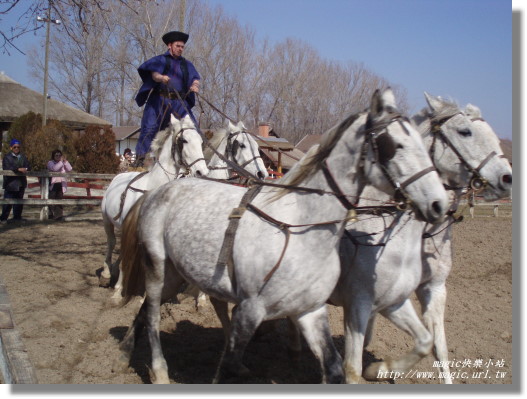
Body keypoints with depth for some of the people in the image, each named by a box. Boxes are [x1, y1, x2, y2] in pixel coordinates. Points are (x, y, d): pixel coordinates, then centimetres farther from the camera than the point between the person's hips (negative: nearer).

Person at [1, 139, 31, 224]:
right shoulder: (7, 157, 0)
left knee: (19, 201, 10)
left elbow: (28, 167, 8)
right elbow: (7, 168, -16)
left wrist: (25, 169, -16)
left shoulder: (23, 157, 15)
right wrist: (19, 169, -25)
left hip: (21, 183, 5)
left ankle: (17, 216, 20)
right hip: (10, 183, -5)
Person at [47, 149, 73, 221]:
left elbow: (70, 169, 0)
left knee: (59, 200, 2)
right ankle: (51, 214, 3)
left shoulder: (63, 163, 16)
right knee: (52, 200, -5)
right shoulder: (50, 162, 3)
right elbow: (54, 168, -18)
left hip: (61, 184, 3)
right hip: (53, 184, -3)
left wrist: (65, 161, -8)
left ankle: (59, 215, 4)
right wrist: (61, 161, -18)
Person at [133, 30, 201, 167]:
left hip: (179, 102, 3)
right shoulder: (160, 60, 10)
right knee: (150, 127, -12)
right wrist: (161, 78, -33)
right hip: (159, 100, -3)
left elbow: (195, 77, 4)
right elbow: (154, 74, -9)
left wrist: (195, 85, -20)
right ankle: (140, 157, -10)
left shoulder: (187, 64, 20)